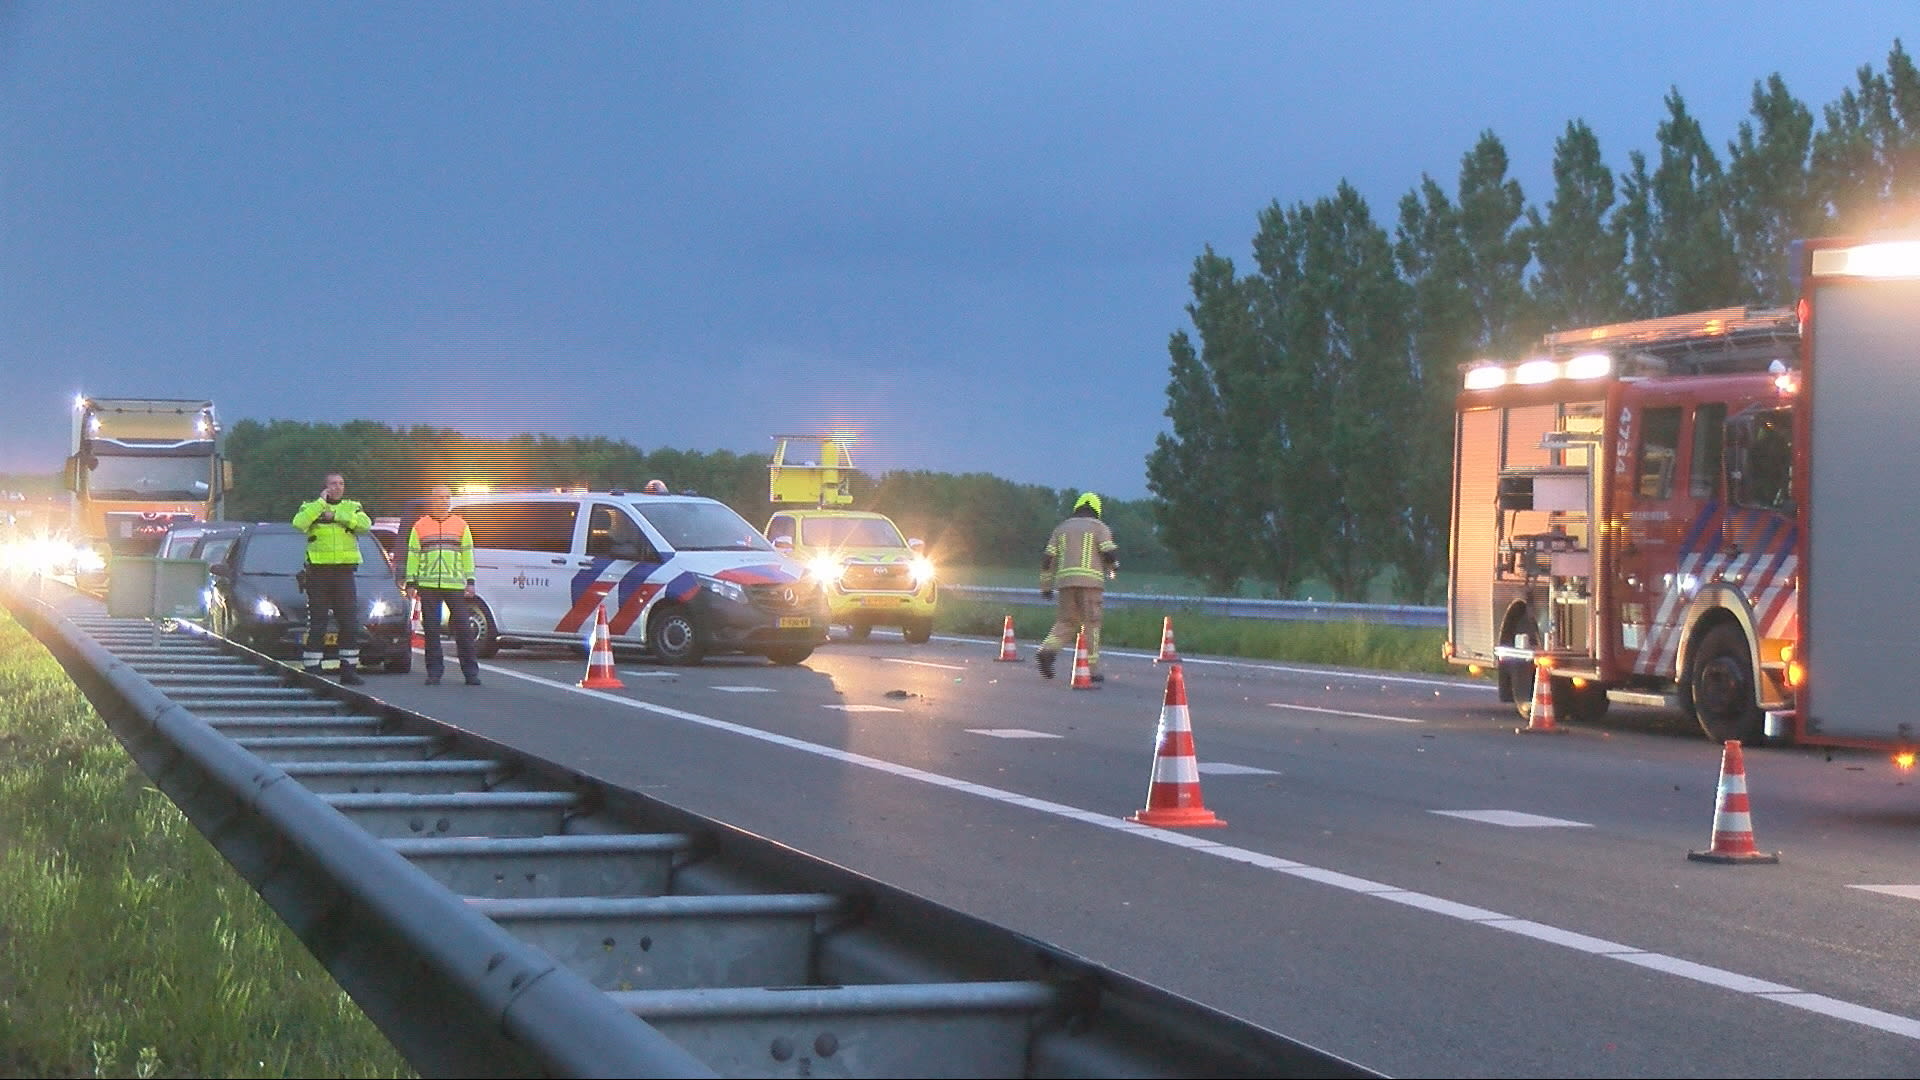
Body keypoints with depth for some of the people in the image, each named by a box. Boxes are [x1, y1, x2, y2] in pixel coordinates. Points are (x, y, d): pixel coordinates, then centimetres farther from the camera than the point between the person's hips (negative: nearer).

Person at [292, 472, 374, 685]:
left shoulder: (352, 508, 13)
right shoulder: (311, 507, 7)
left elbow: (365, 524, -8)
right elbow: (299, 523, -15)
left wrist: (335, 515, -11)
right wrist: (321, 503, -13)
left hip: (344, 573, 2)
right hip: (318, 573, -2)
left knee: (350, 623, 1)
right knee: (316, 625, -1)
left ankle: (349, 669, 8)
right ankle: (312, 670, 3)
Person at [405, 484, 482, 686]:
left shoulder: (460, 525, 11)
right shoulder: (420, 527, 10)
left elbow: (467, 554, 11)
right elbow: (412, 555, 11)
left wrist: (470, 582, 5)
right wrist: (411, 582, 5)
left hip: (455, 585, 0)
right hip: (428, 586, 0)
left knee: (463, 628, -4)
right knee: (431, 630, 2)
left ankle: (470, 672, 2)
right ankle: (434, 672, 7)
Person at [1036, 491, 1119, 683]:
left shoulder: (1062, 528, 19)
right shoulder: (1098, 527, 8)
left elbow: (1047, 559, 15)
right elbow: (1110, 553, -5)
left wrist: (1046, 586, 21)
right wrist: (1113, 568, 16)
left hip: (1064, 581, 4)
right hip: (1090, 581, -4)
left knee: (1066, 621, 12)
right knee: (1091, 624, 1)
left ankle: (1048, 649, -13)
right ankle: (1092, 669, -1)